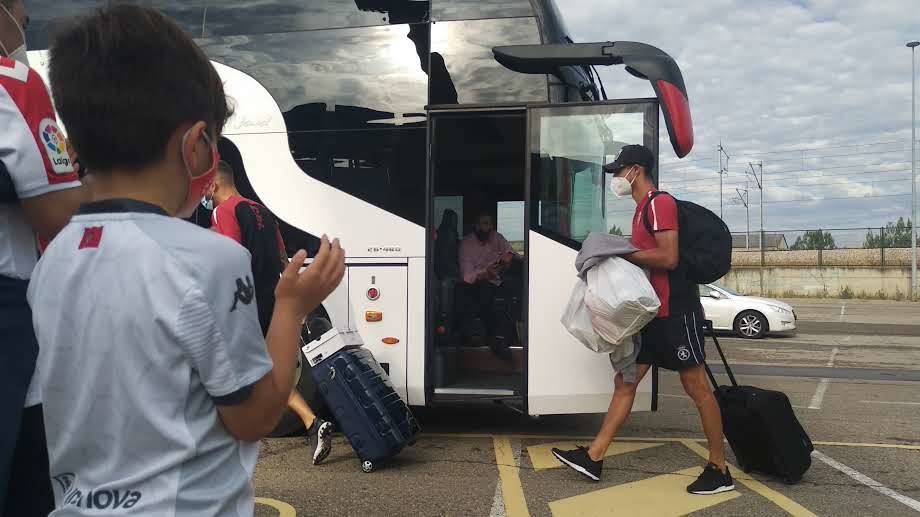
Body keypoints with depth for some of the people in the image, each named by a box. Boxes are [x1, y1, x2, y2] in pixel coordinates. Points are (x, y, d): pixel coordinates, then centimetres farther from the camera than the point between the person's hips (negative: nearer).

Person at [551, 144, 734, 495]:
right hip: (652, 312, 10)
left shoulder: (660, 203, -13)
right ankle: (594, 458, 10)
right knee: (625, 381, 7)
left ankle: (720, 471, 10)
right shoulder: (643, 209, 18)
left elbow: (668, 258, -22)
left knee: (696, 387, -1)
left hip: (676, 311, -10)